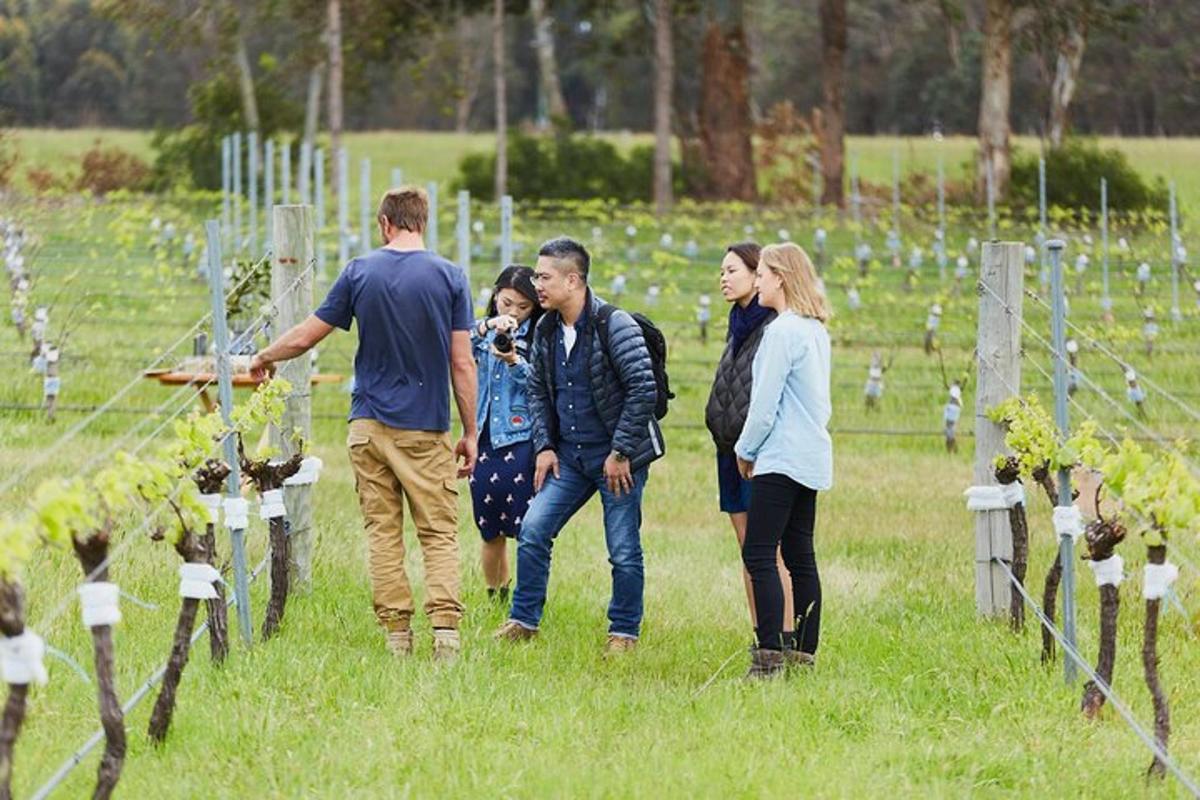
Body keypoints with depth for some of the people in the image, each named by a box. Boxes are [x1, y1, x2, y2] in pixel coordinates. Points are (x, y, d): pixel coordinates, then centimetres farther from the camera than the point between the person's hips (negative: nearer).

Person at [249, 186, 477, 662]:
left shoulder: (360, 272, 1)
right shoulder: (449, 277, -3)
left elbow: (304, 338, 6)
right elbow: (462, 363, -4)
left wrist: (264, 359, 25)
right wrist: (471, 433, 3)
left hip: (370, 424, 1)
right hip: (427, 427, -1)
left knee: (383, 533, 8)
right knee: (439, 534, 1)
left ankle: (396, 634, 4)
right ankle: (445, 631, -13)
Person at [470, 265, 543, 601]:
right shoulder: (482, 332, 11)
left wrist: (515, 362, -26)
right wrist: (485, 328, -24)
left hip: (522, 441, -4)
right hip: (484, 439, 4)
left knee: (527, 530, -8)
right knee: (491, 533, 10)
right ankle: (494, 600, 22)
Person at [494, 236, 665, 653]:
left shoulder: (614, 325, -16)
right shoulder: (546, 330, 5)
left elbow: (644, 390, -18)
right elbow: (537, 390, 16)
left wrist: (621, 453, -17)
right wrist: (544, 446, 4)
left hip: (619, 457, -6)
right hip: (569, 456, 6)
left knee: (624, 549, -1)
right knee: (533, 529, -1)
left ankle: (624, 632, 14)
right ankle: (524, 620, 10)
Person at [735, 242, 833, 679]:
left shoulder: (782, 331, -14)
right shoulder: (816, 330, 14)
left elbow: (765, 402, -15)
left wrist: (746, 450, 0)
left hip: (782, 458, -10)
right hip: (812, 458, 10)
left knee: (759, 553, -10)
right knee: (800, 555, 11)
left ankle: (770, 653, -16)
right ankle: (804, 651, 12)